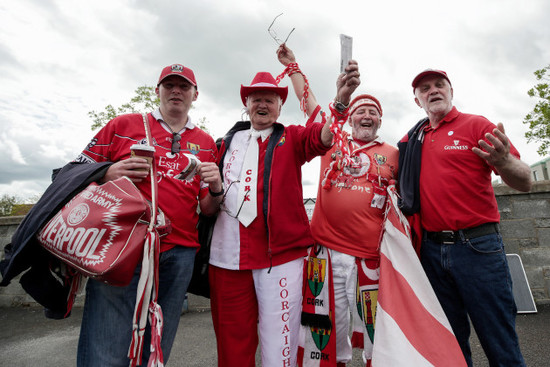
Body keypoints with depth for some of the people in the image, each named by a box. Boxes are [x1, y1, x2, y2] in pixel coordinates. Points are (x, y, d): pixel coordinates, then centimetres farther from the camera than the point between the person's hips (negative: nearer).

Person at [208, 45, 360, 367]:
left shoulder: (292, 138, 9)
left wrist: (341, 99, -29)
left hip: (281, 253, -2)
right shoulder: (229, 141, 15)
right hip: (227, 255, 3)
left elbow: (323, 136, -12)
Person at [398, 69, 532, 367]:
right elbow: (405, 183, 21)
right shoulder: (411, 140, 11)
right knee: (449, 341, 16)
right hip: (431, 249, 4)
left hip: (477, 246, -3)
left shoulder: (476, 125, 0)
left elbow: (525, 182, -6)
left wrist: (503, 162, -27)